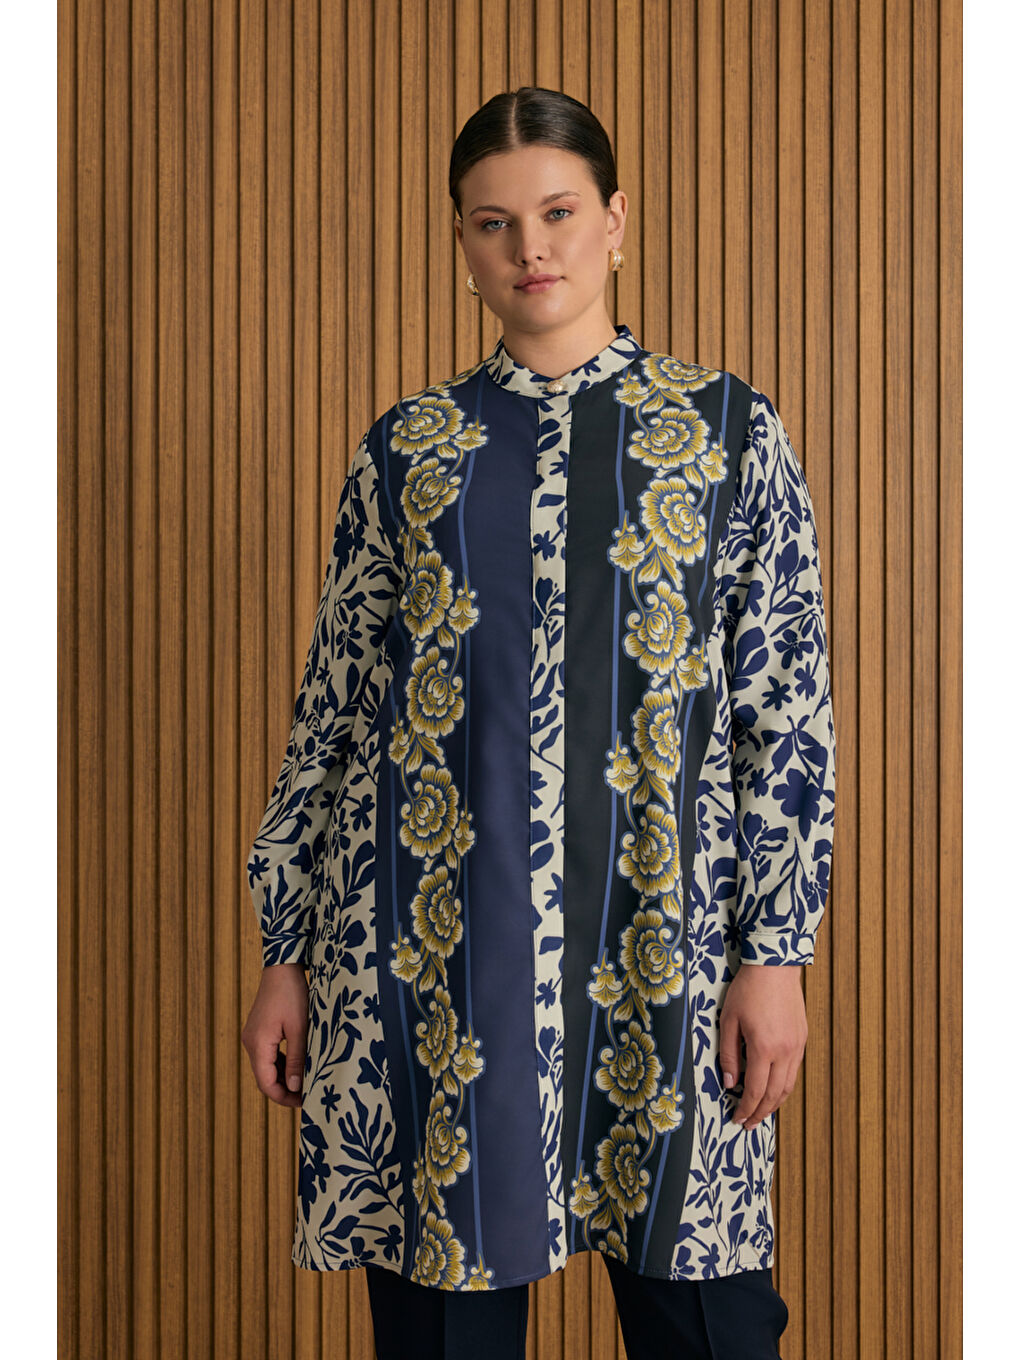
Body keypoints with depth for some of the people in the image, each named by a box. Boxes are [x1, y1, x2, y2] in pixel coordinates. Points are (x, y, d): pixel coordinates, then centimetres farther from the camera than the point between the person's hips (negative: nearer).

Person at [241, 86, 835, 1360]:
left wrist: (775, 952, -4)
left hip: (660, 932, -1)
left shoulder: (728, 430, 5)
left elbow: (787, 705, 2)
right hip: (432, 936, 1)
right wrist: (286, 953, 8)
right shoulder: (405, 448, 9)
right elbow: (332, 704, 10)